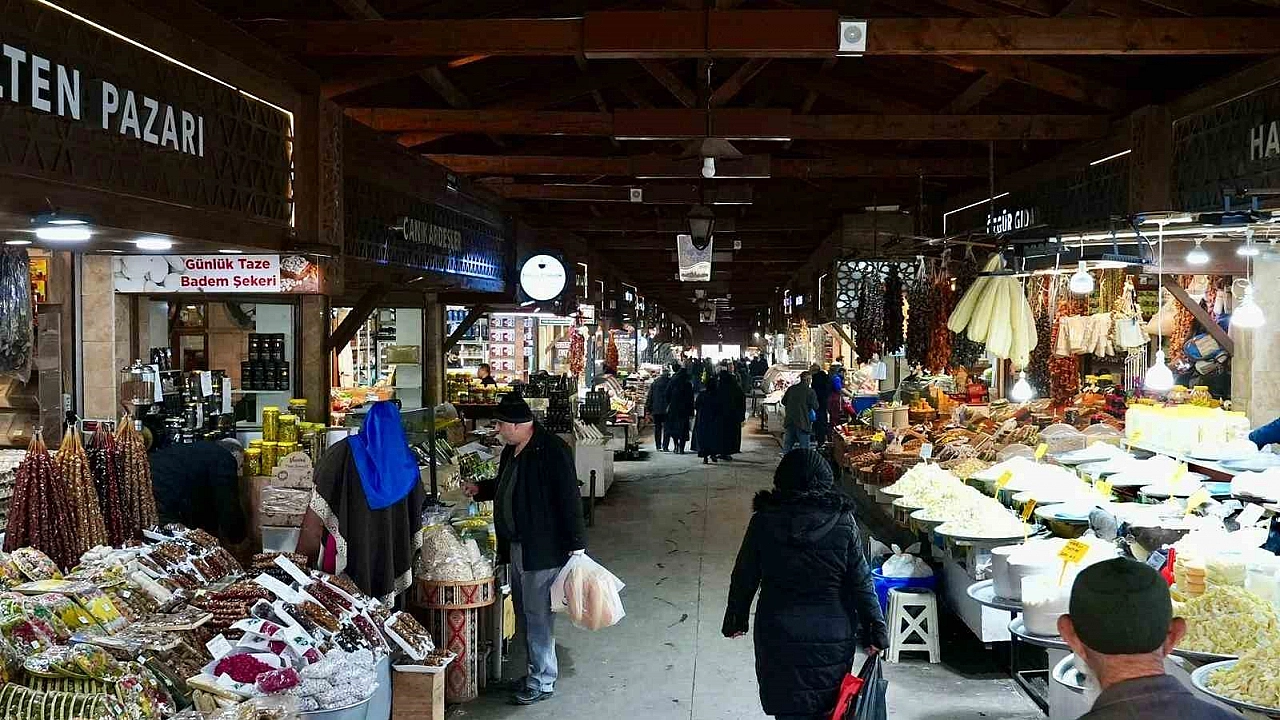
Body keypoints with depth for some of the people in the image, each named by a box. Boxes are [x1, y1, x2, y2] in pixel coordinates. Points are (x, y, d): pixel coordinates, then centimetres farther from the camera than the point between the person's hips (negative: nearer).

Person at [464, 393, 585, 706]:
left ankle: (543, 682, 10)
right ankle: (536, 671, 30)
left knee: (538, 616, -2)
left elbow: (569, 498, -20)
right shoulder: (512, 451, 11)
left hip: (543, 549, -9)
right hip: (517, 547, 9)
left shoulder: (552, 449, -18)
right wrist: (480, 489, 16)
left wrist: (576, 545, -21)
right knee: (524, 614, 16)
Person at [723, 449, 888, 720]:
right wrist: (876, 630, 3)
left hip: (778, 637, 0)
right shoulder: (843, 522, -8)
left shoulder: (764, 520, -8)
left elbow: (744, 577, 0)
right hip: (833, 637, 1)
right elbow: (861, 583, -6)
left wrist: (736, 619, 13)